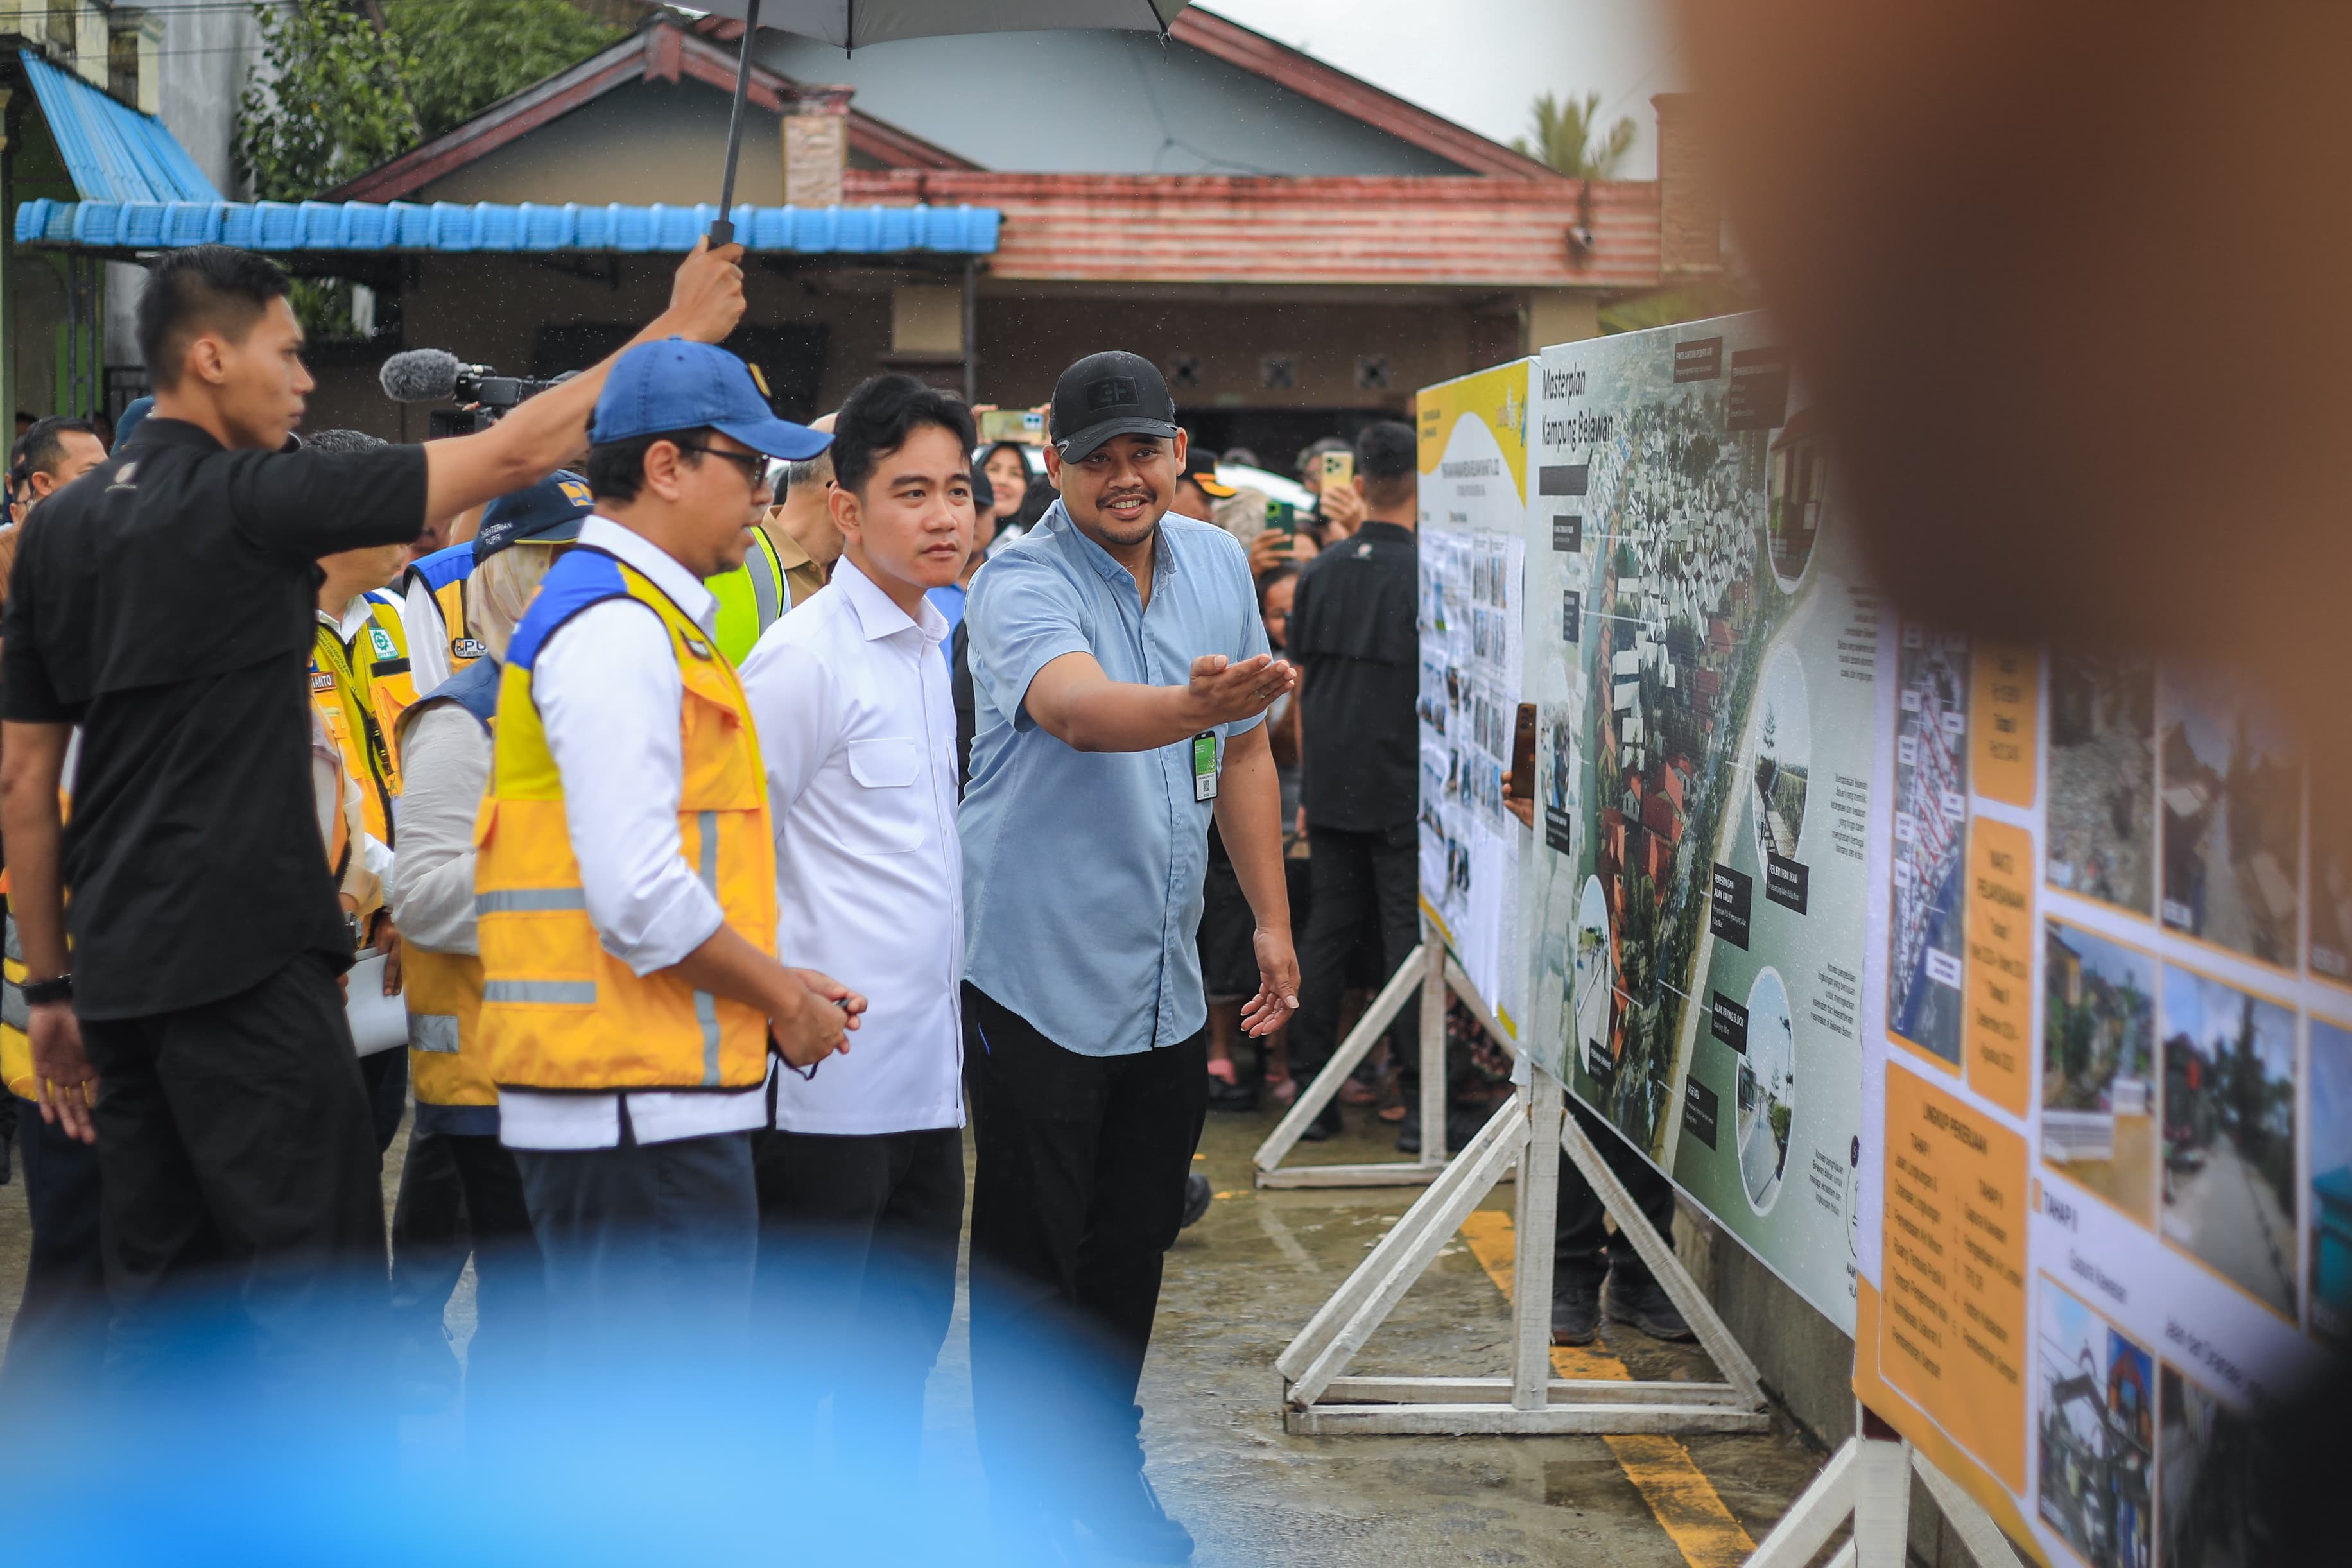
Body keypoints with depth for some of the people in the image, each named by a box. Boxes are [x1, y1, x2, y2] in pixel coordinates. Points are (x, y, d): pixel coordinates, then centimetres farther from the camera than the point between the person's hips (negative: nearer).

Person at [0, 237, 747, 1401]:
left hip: (119, 971, 8)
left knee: (153, 1292, 13)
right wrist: (676, 329, 0)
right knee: (316, 1301, -3)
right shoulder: (249, 502, -11)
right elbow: (515, 454, -9)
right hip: (247, 957, -8)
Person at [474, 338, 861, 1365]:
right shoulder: (618, 628, -14)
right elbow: (636, 891, -22)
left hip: (646, 1098, 11)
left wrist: (771, 981, 14)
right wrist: (781, 1000, -9)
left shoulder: (635, 618, 19)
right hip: (638, 1101, -11)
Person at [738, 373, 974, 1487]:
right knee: (795, 1342, 0)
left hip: (928, 1067, 8)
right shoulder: (806, 656, -12)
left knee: (905, 1337, 15)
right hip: (830, 1067, -8)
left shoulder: (936, 644, 13)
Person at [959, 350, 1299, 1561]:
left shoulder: (1216, 565, 6)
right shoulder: (1020, 586, -15)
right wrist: (1192, 702, -57)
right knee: (1032, 1265, 2)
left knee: (1134, 1249, 16)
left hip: (1166, 982, 6)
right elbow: (1078, 707, -37)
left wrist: (1270, 917, 16)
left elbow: (1243, 749, 16)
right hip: (1041, 974, -6)